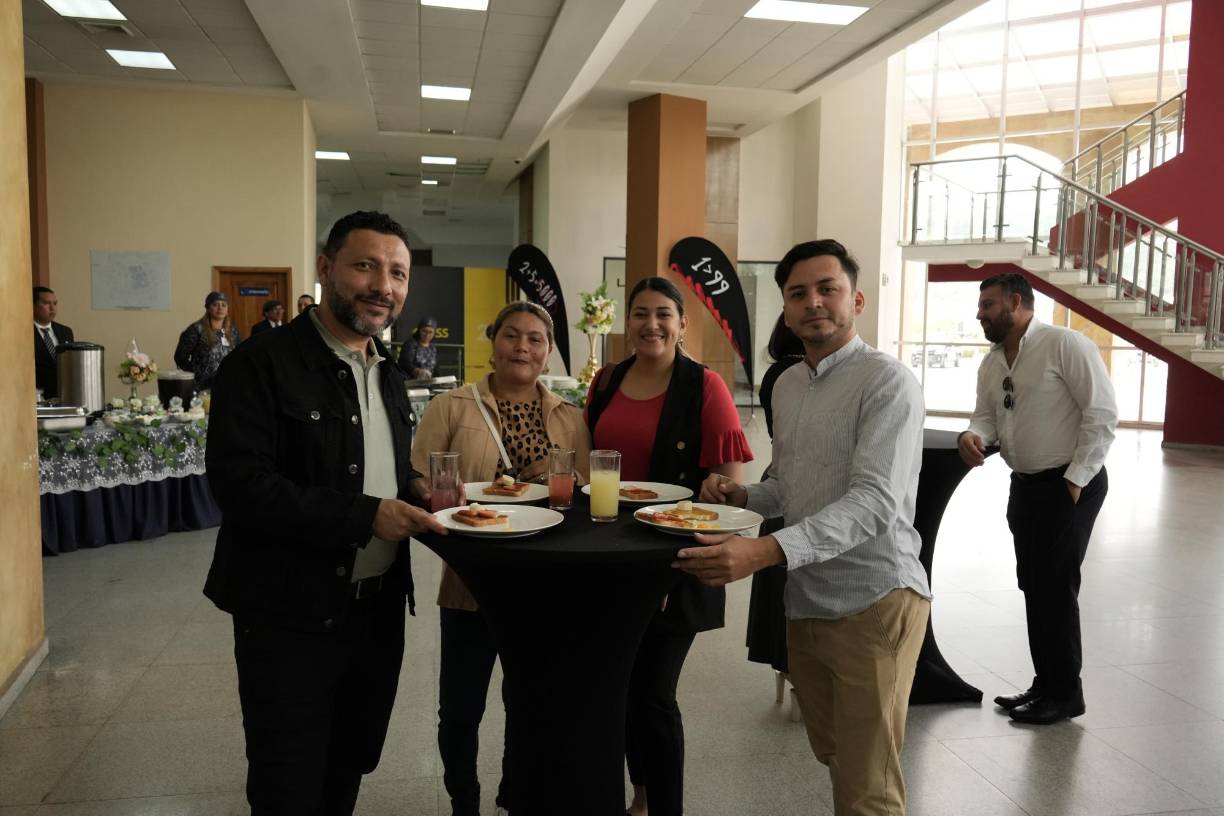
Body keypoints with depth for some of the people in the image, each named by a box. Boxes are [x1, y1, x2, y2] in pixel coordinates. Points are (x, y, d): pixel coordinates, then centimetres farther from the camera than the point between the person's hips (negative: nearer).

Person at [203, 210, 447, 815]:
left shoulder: (390, 377, 10)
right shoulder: (261, 365, -14)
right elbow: (239, 482, -23)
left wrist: (412, 488, -1)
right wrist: (367, 515, -25)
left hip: (379, 608, 7)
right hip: (290, 615, -7)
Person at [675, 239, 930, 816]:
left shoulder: (886, 381, -13)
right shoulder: (785, 385, 11)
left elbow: (875, 500, -25)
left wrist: (767, 551, -36)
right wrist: (739, 497, -1)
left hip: (873, 600, -7)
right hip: (805, 599, 7)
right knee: (831, 756, 20)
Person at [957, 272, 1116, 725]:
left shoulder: (1064, 344, -15)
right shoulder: (991, 363, 9)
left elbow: (1102, 413, -17)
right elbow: (986, 415, 11)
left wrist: (1075, 479, -17)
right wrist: (972, 435, -13)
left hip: (1069, 485, -8)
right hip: (1025, 484, 8)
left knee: (1056, 587, -2)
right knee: (1033, 586, 14)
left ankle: (1066, 693, 14)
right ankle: (1044, 684, 28)